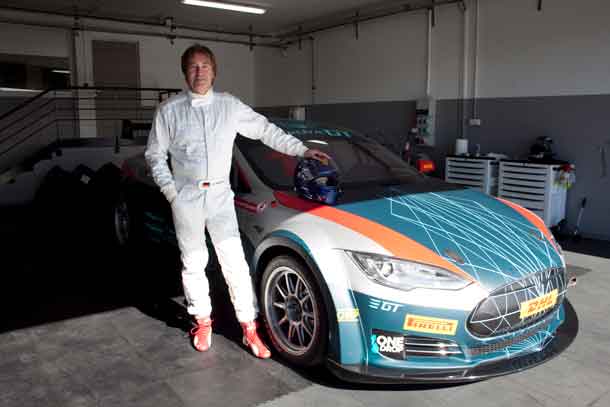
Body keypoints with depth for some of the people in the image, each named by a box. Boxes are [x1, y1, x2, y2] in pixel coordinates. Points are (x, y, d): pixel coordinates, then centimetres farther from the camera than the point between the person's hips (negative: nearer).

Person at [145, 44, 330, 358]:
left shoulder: (230, 106, 4)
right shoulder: (169, 111, 1)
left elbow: (266, 130, 9)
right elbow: (154, 154, 6)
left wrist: (303, 150, 6)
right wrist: (170, 190, -6)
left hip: (220, 195, 0)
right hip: (186, 198, 0)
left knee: (235, 261, -5)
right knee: (193, 262, 8)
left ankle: (249, 326, 4)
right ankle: (202, 320, 26)